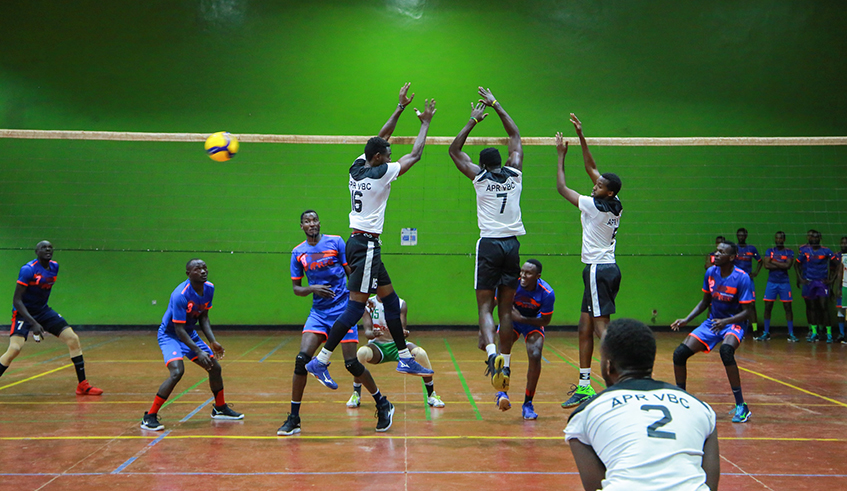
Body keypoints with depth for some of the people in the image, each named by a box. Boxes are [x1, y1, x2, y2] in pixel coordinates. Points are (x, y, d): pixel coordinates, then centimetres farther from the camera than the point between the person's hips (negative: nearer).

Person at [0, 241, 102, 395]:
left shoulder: (54, 267, 1)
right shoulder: (28, 270, -20)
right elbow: (16, 300, -22)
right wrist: (33, 323, -31)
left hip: (43, 311, 6)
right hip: (23, 313, -6)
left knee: (73, 339, -3)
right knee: (14, 349, -26)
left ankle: (82, 385, 4)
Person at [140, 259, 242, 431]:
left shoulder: (209, 289, -7)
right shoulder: (181, 295, -30)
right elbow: (178, 328, -28)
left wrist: (213, 342, -9)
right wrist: (198, 352, -33)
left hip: (190, 333, 8)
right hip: (170, 335, -8)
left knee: (215, 368, 7)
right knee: (177, 371, -28)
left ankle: (220, 408, 30)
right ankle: (149, 417, -18)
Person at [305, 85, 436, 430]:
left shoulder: (358, 167, 7)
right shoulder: (380, 173, -12)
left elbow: (382, 137, 21)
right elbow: (415, 155, -2)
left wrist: (401, 108, 24)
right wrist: (425, 123, 12)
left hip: (360, 243, 9)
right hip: (365, 244, -9)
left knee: (391, 301, 14)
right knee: (355, 308, -7)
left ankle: (405, 358, 19)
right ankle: (320, 362, -6)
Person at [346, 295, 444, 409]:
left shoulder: (400, 303, -7)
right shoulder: (368, 304, -7)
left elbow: (401, 329, -15)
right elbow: (367, 331, -16)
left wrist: (404, 333, -40)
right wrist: (373, 334, -41)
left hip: (397, 344, 0)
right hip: (377, 345, 0)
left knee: (420, 354, -29)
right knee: (362, 353, -35)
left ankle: (431, 395, -8)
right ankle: (356, 395, -13)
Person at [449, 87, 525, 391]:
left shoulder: (479, 176, 2)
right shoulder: (514, 173, 8)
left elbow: (454, 150, 13)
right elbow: (516, 137, 20)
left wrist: (473, 121, 14)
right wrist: (496, 106, 23)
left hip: (489, 244, -3)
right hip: (512, 244, 3)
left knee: (485, 307, -2)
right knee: (506, 310, 8)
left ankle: (492, 352, -26)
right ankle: (504, 362, 8)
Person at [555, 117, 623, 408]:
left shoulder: (595, 206, -12)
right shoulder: (615, 207, 8)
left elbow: (561, 187, -2)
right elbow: (591, 168, 16)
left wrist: (561, 155, 8)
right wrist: (581, 136, 15)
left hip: (598, 270, -9)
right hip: (607, 268, 9)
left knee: (600, 328, -11)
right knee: (585, 328, 11)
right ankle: (584, 385, 15)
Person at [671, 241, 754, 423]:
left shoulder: (742, 278, -18)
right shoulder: (710, 272, -1)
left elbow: (747, 311, -18)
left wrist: (725, 321, -33)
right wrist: (686, 320, 3)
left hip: (734, 323, -6)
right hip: (712, 322, 6)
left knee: (726, 349, -39)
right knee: (679, 353, -9)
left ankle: (741, 406, -27)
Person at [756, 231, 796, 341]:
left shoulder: (789, 252, 2)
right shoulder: (769, 251, 6)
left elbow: (788, 265, -14)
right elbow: (766, 265, -9)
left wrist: (773, 262, -10)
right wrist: (781, 265, -11)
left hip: (784, 283, -1)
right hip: (771, 282, 1)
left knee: (788, 307, -2)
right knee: (768, 307, 0)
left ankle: (791, 334, 4)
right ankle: (766, 333, 7)